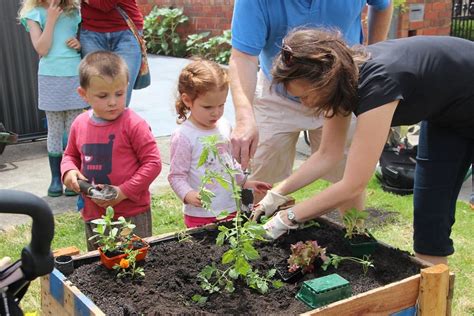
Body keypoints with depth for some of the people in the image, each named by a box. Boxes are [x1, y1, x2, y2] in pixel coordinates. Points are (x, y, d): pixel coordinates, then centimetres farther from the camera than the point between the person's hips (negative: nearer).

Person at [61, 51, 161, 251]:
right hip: (93, 214, 6)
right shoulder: (80, 124, 2)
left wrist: (124, 192, -19)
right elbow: (71, 155, 17)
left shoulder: (134, 124, -15)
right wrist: (69, 171, -5)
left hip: (132, 215, -5)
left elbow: (153, 162, -15)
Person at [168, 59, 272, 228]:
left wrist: (244, 182, 18)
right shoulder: (183, 136, -14)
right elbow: (176, 176, -13)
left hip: (231, 209, 6)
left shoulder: (225, 126, 6)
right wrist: (189, 195, -28)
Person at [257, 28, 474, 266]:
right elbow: (327, 154, -7)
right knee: (429, 214, 5)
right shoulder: (342, 76, -17)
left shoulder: (376, 82, -39)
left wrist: (287, 218, -28)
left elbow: (352, 185, -36)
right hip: (445, 115, 6)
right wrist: (277, 194, -13)